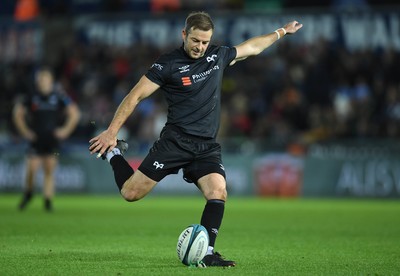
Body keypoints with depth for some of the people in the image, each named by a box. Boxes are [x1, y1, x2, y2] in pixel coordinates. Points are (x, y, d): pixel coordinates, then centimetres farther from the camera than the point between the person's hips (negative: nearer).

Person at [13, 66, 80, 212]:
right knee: (31, 169, -6)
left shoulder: (59, 96, -3)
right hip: (35, 139, 0)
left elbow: (74, 114, 6)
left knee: (49, 171, -1)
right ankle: (28, 193, 20)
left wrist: (65, 130, 1)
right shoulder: (31, 97, -2)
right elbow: (17, 113, 11)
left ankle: (48, 201, 4)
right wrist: (25, 131, 5)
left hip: (53, 139, 0)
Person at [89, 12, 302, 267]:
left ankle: (206, 253, -14)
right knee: (131, 193, -7)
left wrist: (282, 32, 35)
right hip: (175, 141, -4)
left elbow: (252, 47, 28)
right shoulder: (168, 64, -6)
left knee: (218, 193, -20)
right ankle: (113, 152, 21)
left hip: (207, 147, 4)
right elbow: (136, 96, -4)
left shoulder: (218, 56, 9)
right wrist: (111, 132, -8)